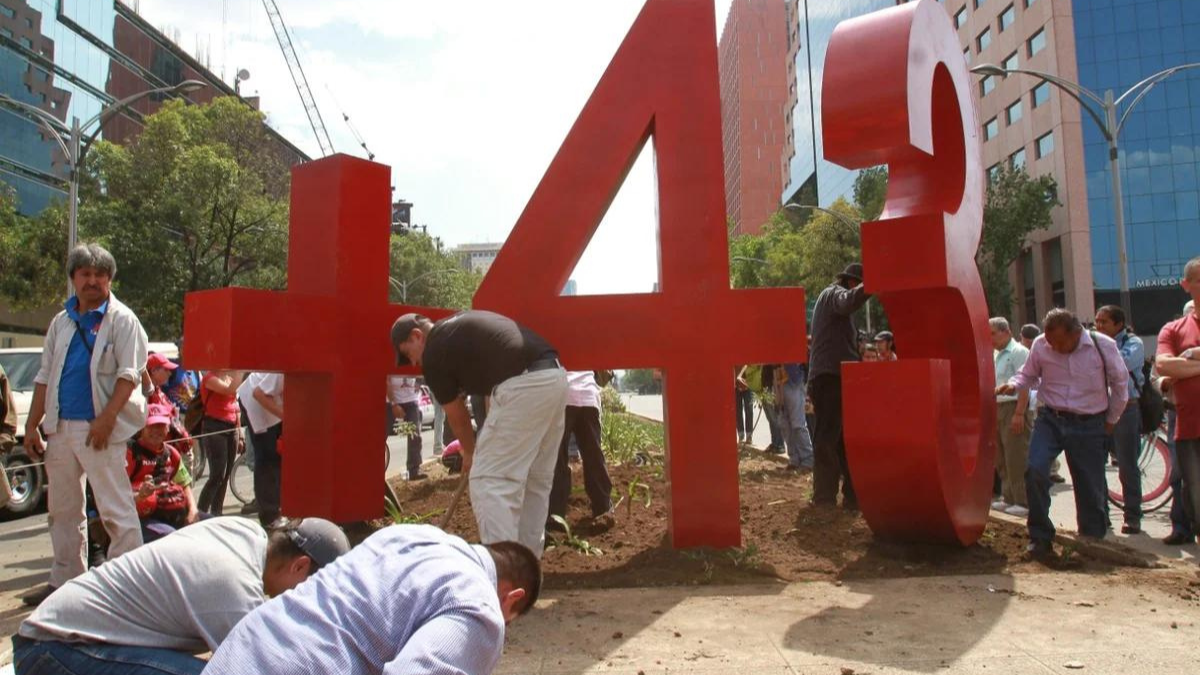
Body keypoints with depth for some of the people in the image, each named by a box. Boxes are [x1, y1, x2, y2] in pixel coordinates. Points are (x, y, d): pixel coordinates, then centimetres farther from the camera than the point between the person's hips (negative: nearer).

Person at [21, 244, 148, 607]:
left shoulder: (121, 319, -4)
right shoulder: (61, 322, 15)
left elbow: (129, 374, -12)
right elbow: (45, 376, 17)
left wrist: (106, 419, -22)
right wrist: (32, 425, 12)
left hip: (99, 429, -7)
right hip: (60, 427, 7)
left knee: (116, 510, -7)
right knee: (62, 509, 15)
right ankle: (65, 580, 27)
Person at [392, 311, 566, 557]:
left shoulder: (435, 352, 5)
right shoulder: (461, 326, 28)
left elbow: (457, 416, 15)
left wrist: (469, 453, 33)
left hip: (522, 386, -9)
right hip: (555, 375, 9)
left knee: (489, 482, -2)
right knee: (536, 481, 17)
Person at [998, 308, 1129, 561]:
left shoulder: (1103, 346, -9)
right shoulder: (1040, 345, -7)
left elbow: (1119, 383, 6)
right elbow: (1028, 374, 9)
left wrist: (1111, 421, 11)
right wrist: (1012, 385, -13)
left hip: (1089, 426, 0)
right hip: (1051, 419, 0)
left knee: (1091, 488, 3)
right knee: (1035, 470, -21)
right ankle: (1040, 538, -6)